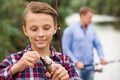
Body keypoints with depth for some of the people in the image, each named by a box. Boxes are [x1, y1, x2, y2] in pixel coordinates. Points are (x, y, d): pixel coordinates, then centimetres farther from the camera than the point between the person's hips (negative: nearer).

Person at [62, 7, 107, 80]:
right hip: (76, 68, -5)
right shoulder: (70, 30, -4)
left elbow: (98, 45, 13)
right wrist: (76, 62, -14)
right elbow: (65, 49, -7)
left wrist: (102, 57, -6)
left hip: (90, 68, 5)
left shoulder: (92, 30, 11)